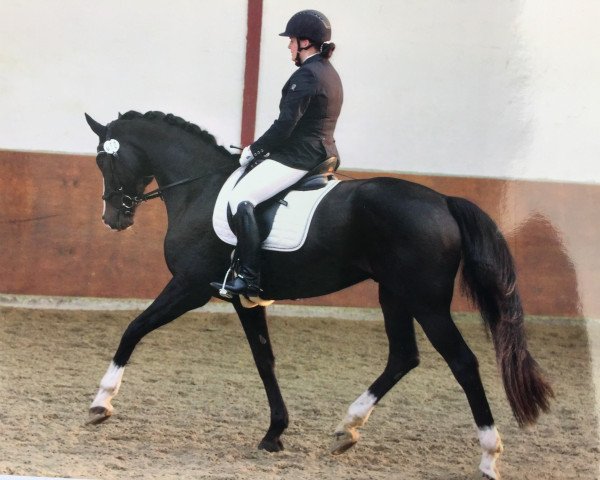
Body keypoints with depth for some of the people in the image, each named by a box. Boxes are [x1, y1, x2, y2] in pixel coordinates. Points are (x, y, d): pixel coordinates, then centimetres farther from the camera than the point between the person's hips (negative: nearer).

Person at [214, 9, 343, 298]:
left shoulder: (306, 75, -16)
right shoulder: (329, 74, 16)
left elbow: (285, 125, -20)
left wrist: (254, 149, -6)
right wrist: (263, 149, 20)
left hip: (298, 157, -11)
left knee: (241, 198, -18)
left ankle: (249, 278, -26)